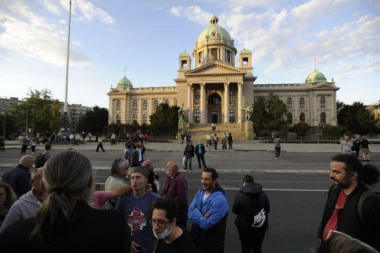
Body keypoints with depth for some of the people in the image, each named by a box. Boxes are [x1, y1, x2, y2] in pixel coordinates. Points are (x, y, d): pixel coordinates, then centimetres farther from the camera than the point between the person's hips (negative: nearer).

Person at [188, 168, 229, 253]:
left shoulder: (219, 199, -27)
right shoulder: (200, 192, -3)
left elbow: (206, 224, -27)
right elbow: (190, 213, -6)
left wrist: (195, 212, -15)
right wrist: (201, 217, -24)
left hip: (211, 245, -6)